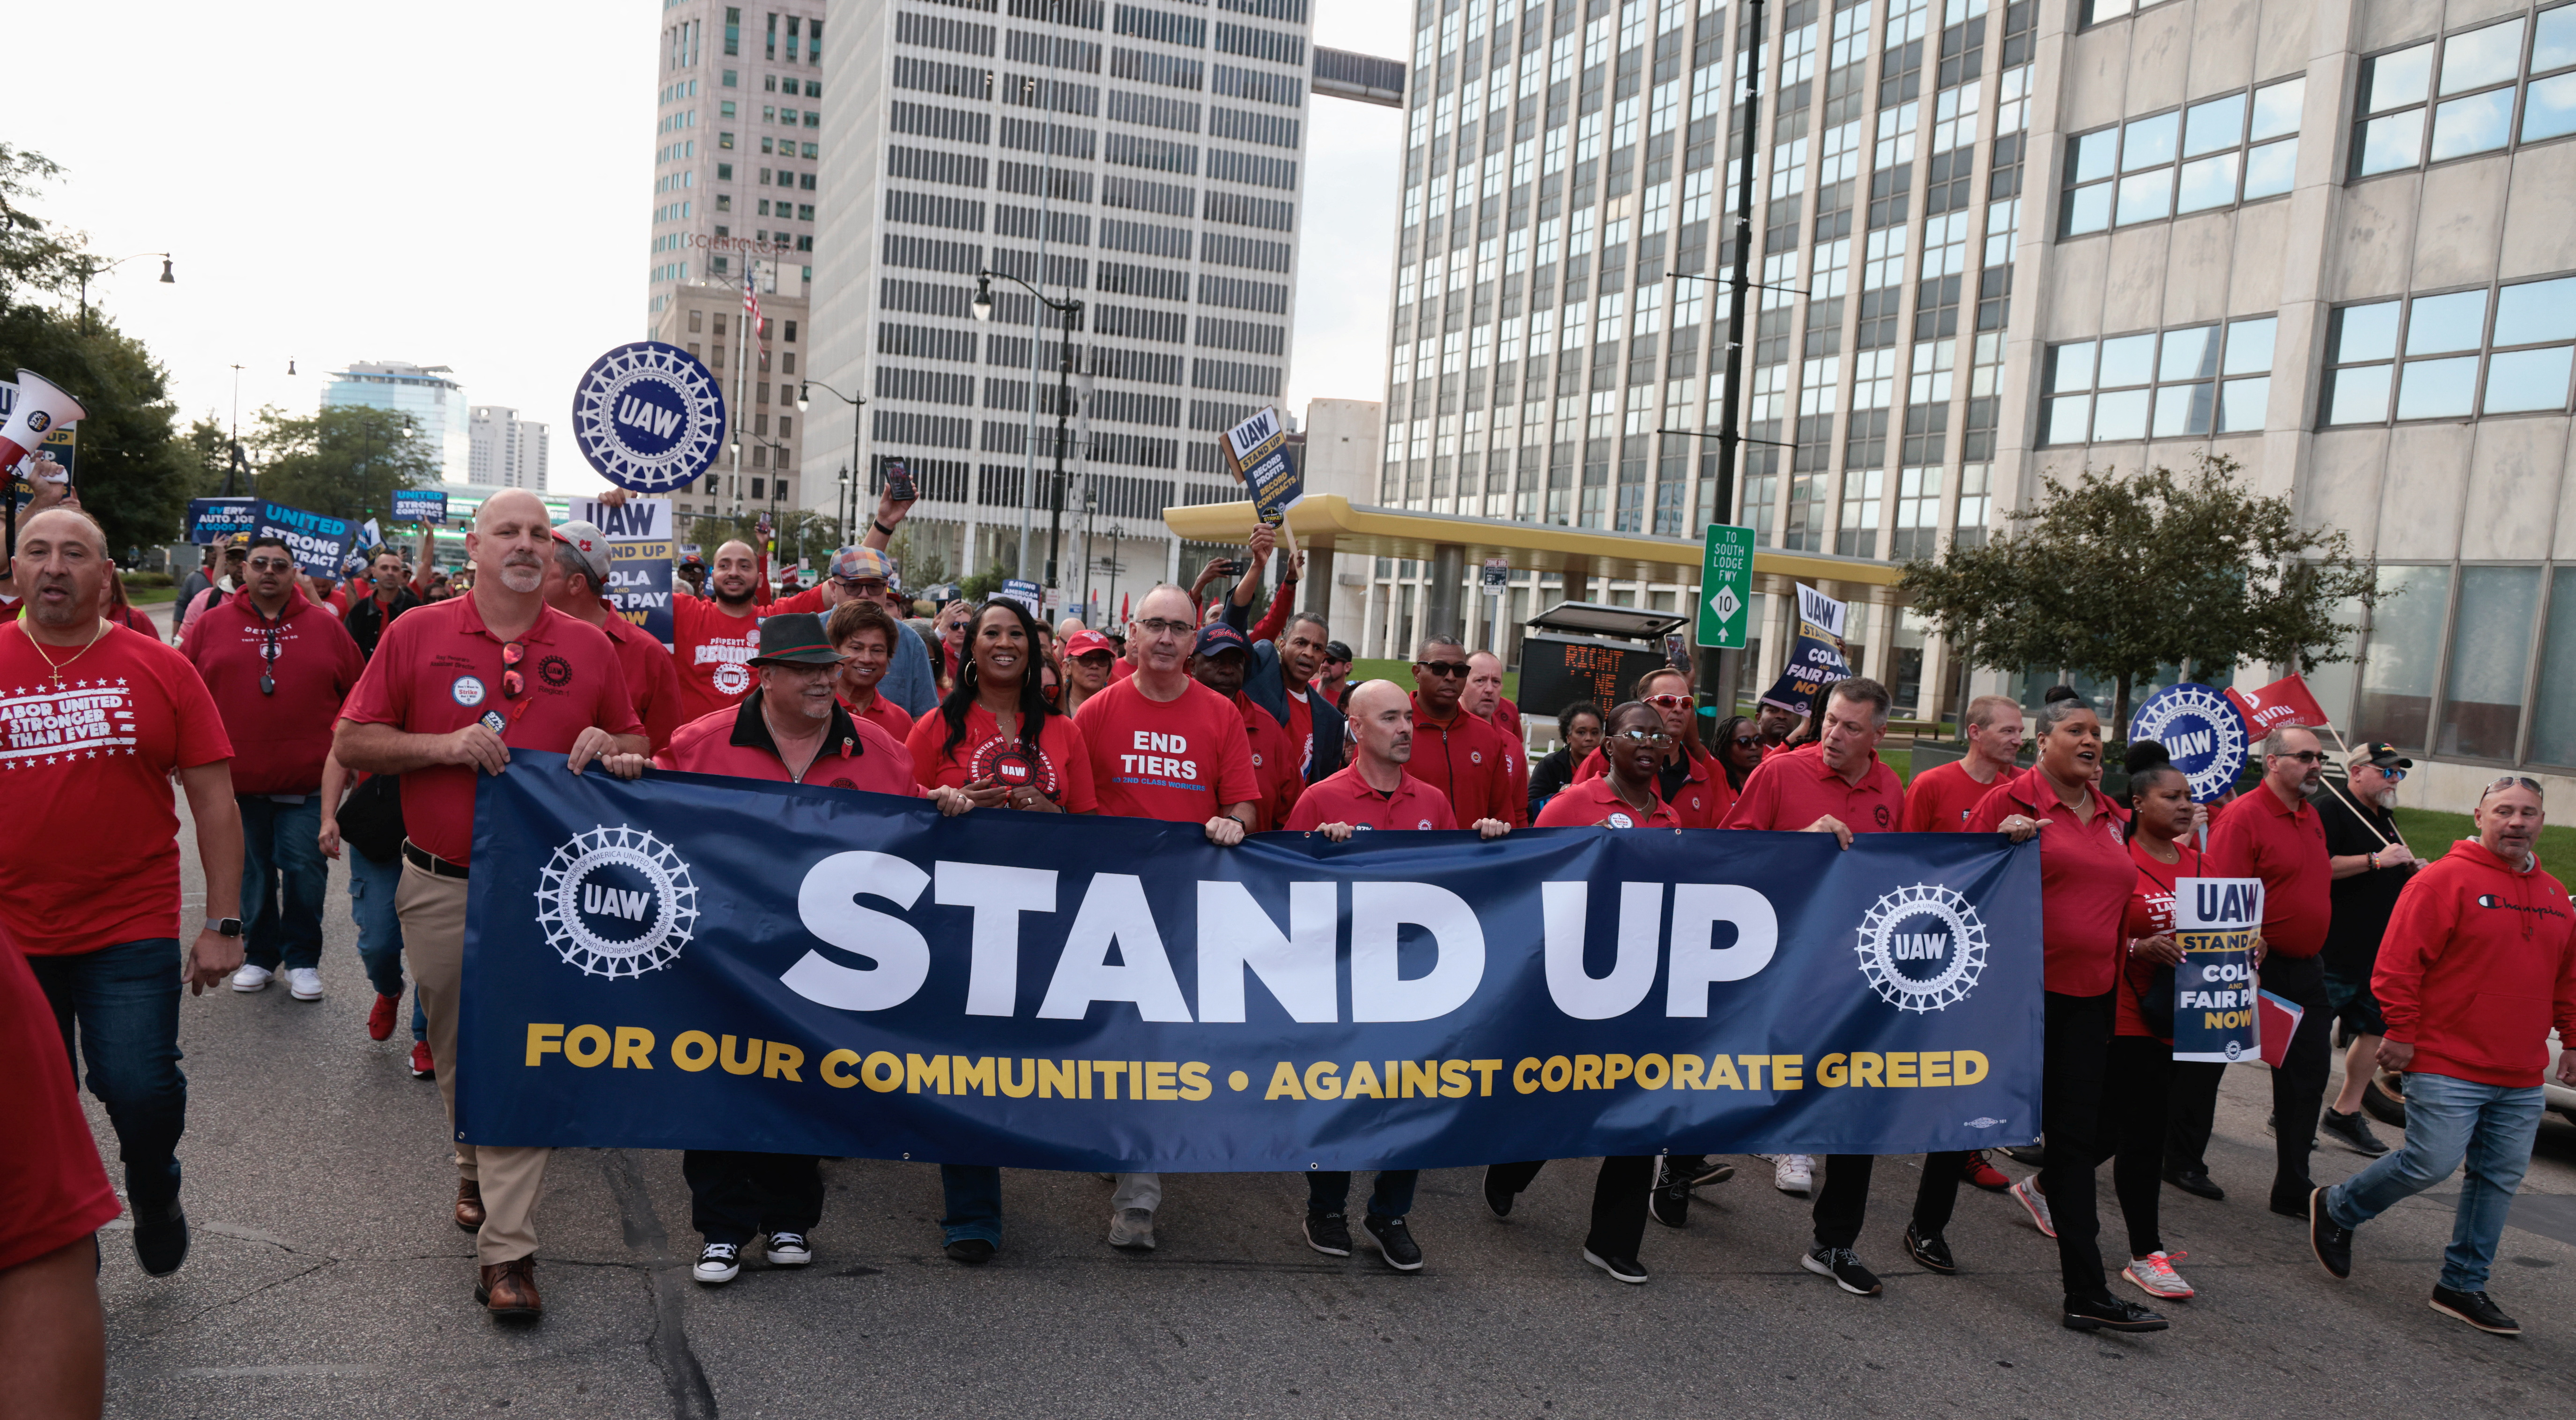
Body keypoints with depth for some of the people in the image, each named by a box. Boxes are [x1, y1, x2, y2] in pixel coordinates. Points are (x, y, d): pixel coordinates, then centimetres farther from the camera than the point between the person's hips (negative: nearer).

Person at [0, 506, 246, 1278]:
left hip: (133, 931, -1)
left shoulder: (161, 669, -2)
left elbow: (215, 801, 0)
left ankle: (155, 1197, 27)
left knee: (142, 1091, -6)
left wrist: (224, 924, -4)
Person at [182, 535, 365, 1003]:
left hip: (307, 783, -1)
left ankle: (303, 960, 14)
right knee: (253, 874, 11)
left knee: (305, 871, 0)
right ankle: (259, 956, 25)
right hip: (237, 780, 1)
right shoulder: (213, 625, 5)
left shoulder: (325, 627, 4)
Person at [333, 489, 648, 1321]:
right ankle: (476, 1171, 39)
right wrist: (444, 746, -15)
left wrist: (610, 748, -9)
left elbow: (636, 743, 15)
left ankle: (507, 1246, -1)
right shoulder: (416, 634, 2)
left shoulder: (590, 648, 5)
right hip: (442, 885, 1)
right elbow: (354, 742, 1)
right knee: (457, 1051, 13)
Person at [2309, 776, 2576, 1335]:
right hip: (2447, 1065, -7)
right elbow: (2399, 960, -12)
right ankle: (2336, 1209, 14)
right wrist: (2401, 1031, -14)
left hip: (2520, 1078, 7)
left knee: (2500, 1179, 7)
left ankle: (2463, 1286, 18)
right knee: (2431, 1162, -10)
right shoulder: (2445, 879, -9)